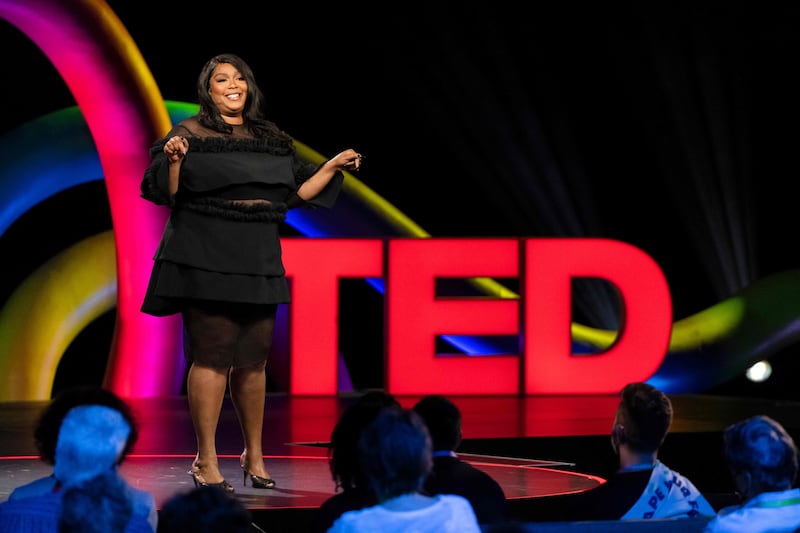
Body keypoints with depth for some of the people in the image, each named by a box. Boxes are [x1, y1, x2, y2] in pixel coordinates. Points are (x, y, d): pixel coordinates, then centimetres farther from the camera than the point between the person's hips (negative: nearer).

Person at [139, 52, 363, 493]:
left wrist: (333, 166, 16)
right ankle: (206, 462, -3)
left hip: (257, 260, 5)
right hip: (206, 258, -5)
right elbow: (165, 193, -7)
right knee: (212, 354, -8)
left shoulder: (270, 139, 15)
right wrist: (173, 158, -24)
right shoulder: (190, 134, -1)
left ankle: (253, 455, 21)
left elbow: (294, 194, 21)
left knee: (253, 357, 8)